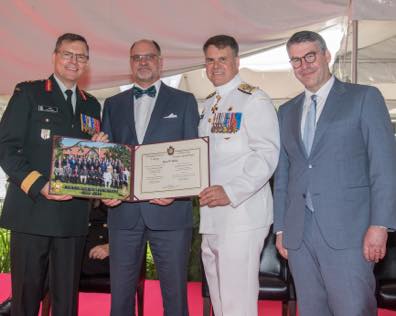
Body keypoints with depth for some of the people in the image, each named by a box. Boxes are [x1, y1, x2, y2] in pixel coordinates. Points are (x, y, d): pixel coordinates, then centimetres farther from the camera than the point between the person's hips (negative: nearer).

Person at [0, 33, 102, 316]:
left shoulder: (91, 105, 17)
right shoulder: (28, 93, 3)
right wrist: (38, 185, -17)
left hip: (74, 215, 4)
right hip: (32, 209, -4)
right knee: (26, 293, 3)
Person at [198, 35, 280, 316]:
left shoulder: (253, 100, -6)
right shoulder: (209, 104, 19)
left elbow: (267, 154, -15)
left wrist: (231, 192, -23)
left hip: (241, 214, -8)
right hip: (212, 217, 8)